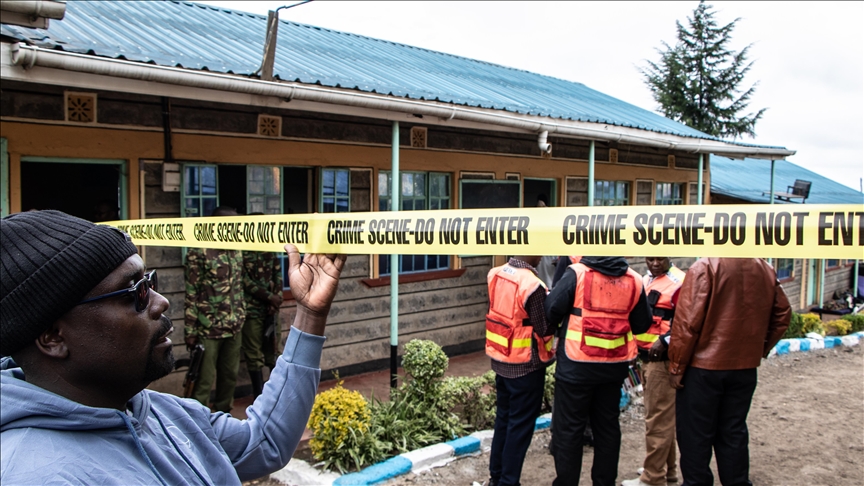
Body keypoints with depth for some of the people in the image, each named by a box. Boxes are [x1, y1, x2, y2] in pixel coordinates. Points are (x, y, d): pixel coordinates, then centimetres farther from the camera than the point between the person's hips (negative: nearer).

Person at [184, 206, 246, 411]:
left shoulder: (237, 252, 10)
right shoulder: (199, 252, -9)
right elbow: (191, 293, -10)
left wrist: (241, 318, 13)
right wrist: (190, 330, -12)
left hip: (234, 327, 6)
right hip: (208, 329, -6)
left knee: (230, 375, 14)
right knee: (204, 380, 1)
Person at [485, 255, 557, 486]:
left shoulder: (496, 274, -2)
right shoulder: (533, 285, -24)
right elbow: (544, 329, -15)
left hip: (500, 360, 7)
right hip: (526, 365, -7)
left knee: (503, 418, 19)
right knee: (521, 425, 6)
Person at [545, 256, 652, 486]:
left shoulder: (578, 273, -14)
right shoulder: (634, 280, -1)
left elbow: (550, 310, -14)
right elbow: (642, 324, 6)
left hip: (576, 365, -4)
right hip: (615, 366, 4)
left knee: (568, 428, 7)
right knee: (607, 426, 17)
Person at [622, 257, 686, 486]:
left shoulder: (678, 282, -12)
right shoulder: (645, 281, 15)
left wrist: (665, 340, -27)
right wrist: (636, 343, 14)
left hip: (664, 358, -9)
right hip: (647, 357, 9)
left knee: (658, 418, -4)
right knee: (662, 415, 17)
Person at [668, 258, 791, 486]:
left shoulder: (705, 267, -15)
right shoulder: (766, 270, 3)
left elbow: (688, 320, -17)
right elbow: (782, 315, 10)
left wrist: (677, 365, -10)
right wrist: (760, 349, 18)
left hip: (703, 366, -5)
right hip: (746, 366, 5)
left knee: (695, 432, 6)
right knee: (734, 431, 16)